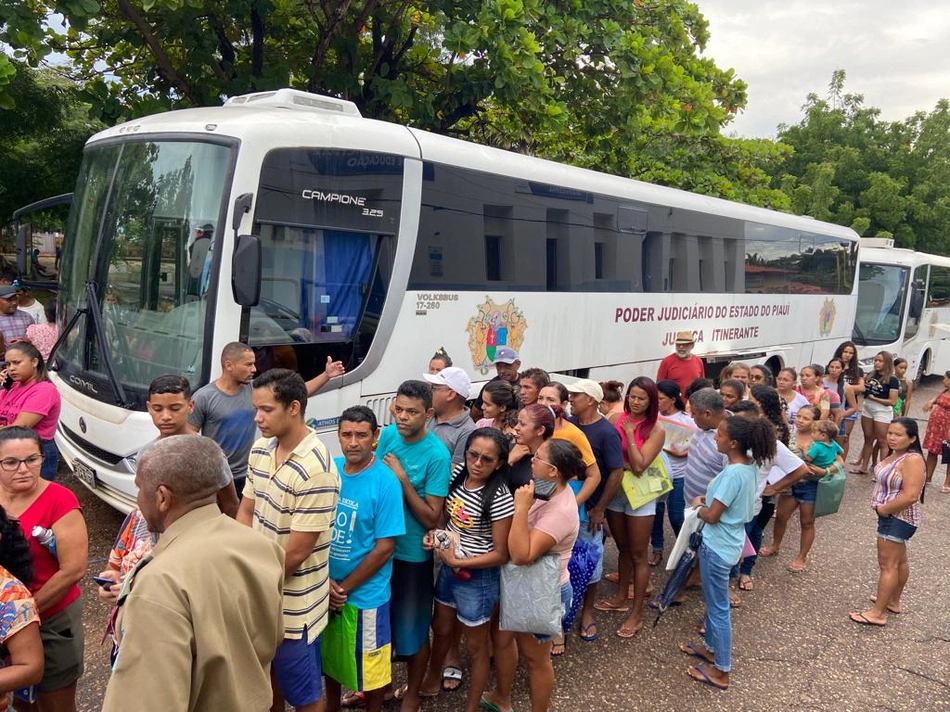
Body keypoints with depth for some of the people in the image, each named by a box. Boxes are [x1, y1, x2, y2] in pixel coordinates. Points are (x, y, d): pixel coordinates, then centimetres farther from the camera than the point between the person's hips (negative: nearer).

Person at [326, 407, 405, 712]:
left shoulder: (385, 482, -18)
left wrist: (344, 587, -12)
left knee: (369, 663, 13)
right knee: (330, 656, 23)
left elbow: (385, 548, -16)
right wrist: (325, 581, -9)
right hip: (326, 589, 5)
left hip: (365, 594, -4)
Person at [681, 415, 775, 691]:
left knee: (718, 607, 6)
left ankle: (721, 671, 20)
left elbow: (712, 516, -23)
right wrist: (709, 500, 4)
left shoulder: (733, 473, -29)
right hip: (727, 542, 9)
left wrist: (698, 506, -4)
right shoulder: (749, 465, -2)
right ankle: (711, 647, 43)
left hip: (717, 547, -9)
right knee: (714, 600, 25)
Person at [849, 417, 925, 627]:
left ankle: (878, 613, 3)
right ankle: (893, 602, 38)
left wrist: (883, 509, -19)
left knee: (888, 565, -4)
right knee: (899, 561, 23)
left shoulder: (912, 460, -25)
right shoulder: (895, 454, 4)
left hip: (898, 519, -10)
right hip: (892, 517, 10)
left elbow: (910, 496, -32)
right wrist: (882, 508, 3)